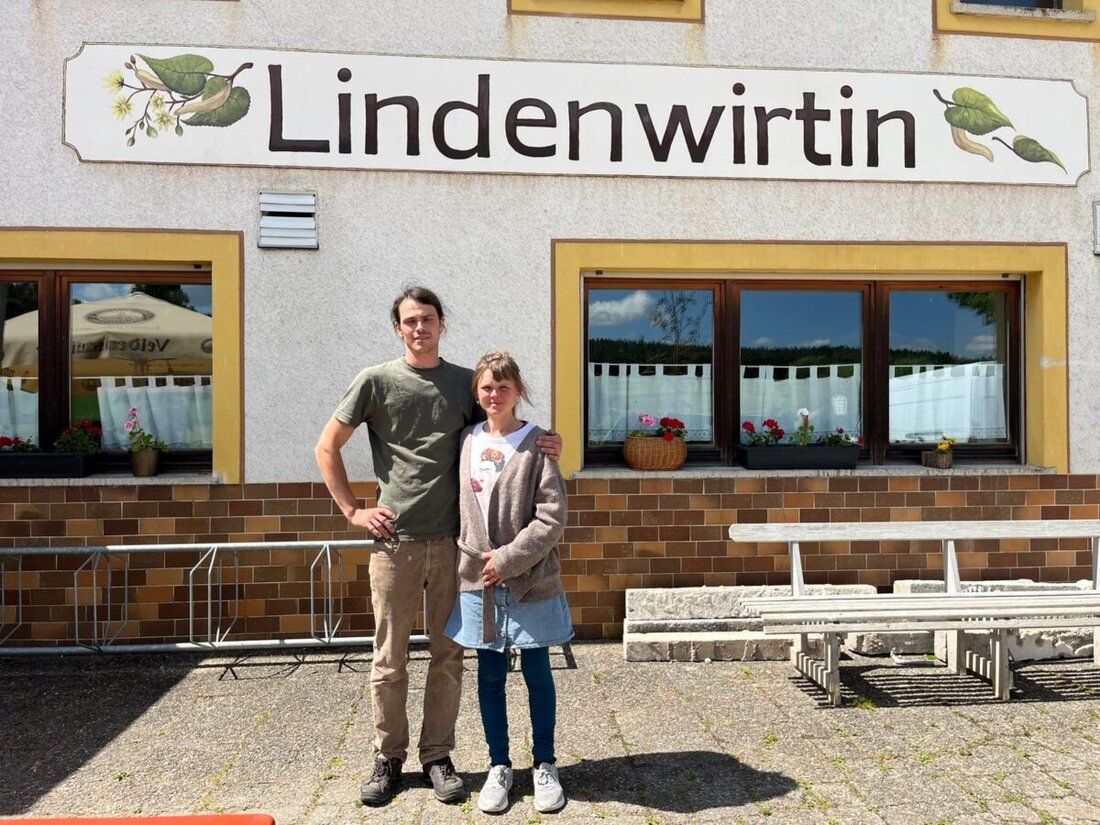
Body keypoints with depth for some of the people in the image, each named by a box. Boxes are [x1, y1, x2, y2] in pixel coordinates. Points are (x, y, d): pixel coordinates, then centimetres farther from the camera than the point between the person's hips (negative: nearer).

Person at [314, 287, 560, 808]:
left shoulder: (464, 383, 8)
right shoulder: (376, 381, 2)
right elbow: (327, 448, 6)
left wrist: (540, 446, -3)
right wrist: (352, 511, 0)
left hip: (452, 542, 2)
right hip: (394, 542, -1)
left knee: (447, 656, 10)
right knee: (390, 658, 9)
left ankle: (437, 756, 26)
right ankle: (388, 758, 26)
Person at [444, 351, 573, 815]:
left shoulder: (537, 445, -9)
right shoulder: (467, 442, 5)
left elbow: (552, 517, -13)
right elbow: (459, 506, 13)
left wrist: (509, 558, -16)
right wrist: (473, 559, 4)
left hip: (530, 582, -3)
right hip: (478, 582, 4)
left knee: (537, 674, 10)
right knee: (490, 676, 12)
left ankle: (545, 765, 28)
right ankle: (499, 766, 30)